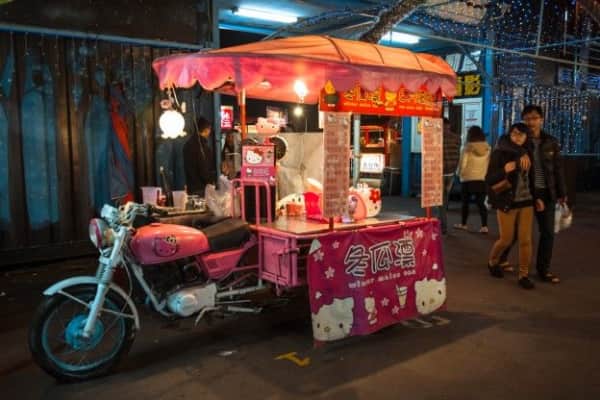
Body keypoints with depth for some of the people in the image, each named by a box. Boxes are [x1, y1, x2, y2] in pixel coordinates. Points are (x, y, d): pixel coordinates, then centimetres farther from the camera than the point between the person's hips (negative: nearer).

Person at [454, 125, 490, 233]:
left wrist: (459, 173, 11)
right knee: (481, 203, 6)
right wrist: (484, 174, 15)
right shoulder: (487, 148, -1)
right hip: (482, 180, 3)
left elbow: (462, 164, -8)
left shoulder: (467, 148, -11)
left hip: (468, 180, -3)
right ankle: (484, 226, -1)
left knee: (465, 203, 11)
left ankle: (463, 224, 22)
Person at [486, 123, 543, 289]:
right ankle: (492, 262, 32)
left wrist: (536, 197, 10)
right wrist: (504, 170, -28)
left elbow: (531, 179, 18)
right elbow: (488, 179, -13)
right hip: (507, 203, -4)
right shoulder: (500, 153, -9)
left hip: (526, 202, 4)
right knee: (506, 239, 4)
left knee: (525, 240, 2)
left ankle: (523, 275, 13)